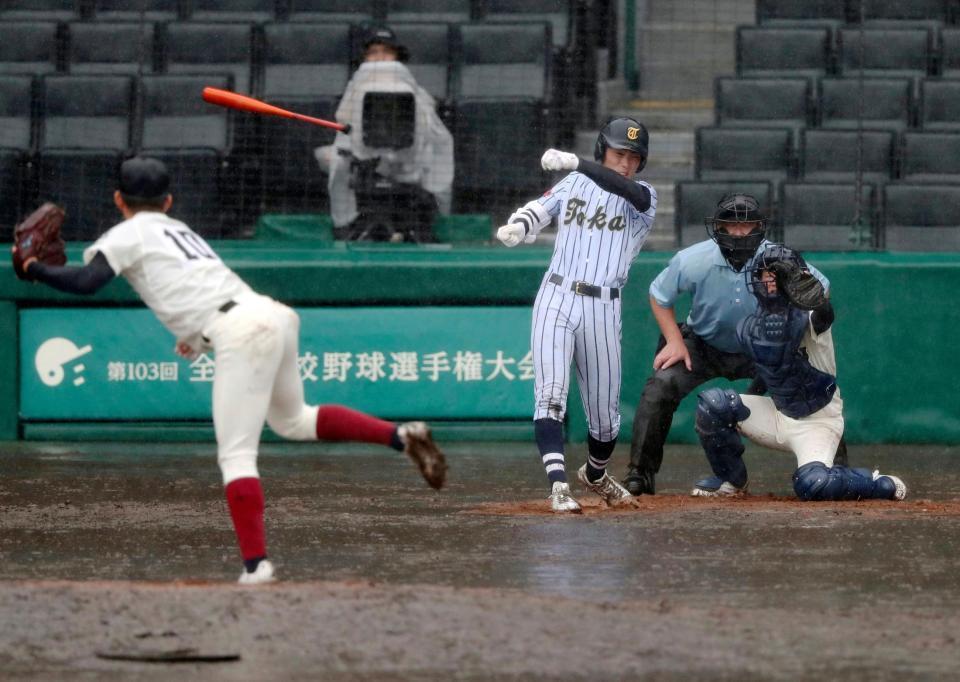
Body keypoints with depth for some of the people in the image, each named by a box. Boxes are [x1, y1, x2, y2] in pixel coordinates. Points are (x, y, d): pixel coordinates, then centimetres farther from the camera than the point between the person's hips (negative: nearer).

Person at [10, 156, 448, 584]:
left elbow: (87, 281, -8)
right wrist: (198, 332, 35)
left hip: (241, 333, -8)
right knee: (292, 420, 28)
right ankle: (401, 435, 16)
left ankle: (256, 565, -18)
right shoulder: (180, 230, 29)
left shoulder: (128, 234, 6)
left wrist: (34, 269, 3)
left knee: (236, 455, -8)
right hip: (274, 317, 8)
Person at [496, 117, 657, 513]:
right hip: (556, 300, 0)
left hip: (602, 309, 0)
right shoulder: (574, 184, 10)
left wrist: (575, 163, -32)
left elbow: (632, 192, -20)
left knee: (604, 407, 9)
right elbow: (540, 209, -1)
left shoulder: (644, 197, 3)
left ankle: (595, 474, 38)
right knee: (550, 393, -17)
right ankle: (558, 486, -26)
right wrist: (517, 227, -26)